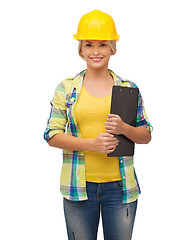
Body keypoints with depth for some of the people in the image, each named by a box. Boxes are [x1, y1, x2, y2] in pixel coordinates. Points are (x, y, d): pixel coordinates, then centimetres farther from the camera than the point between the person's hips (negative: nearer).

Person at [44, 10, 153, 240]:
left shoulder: (129, 89, 5)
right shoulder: (66, 88, 3)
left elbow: (146, 135, 8)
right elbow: (52, 135, -2)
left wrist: (124, 129, -14)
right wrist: (92, 144, -15)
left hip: (120, 186, 1)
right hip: (79, 185, 0)